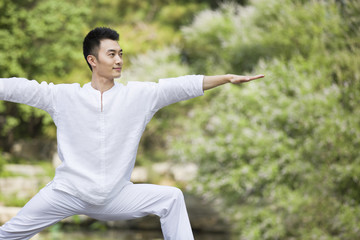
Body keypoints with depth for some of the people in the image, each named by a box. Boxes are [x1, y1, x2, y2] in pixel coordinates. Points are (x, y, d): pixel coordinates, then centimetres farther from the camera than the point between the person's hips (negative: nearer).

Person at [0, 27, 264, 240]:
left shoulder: (139, 94, -1)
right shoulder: (63, 96, -2)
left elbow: (182, 86, -7)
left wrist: (227, 78, -14)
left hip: (115, 196, 1)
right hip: (67, 193, -1)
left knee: (171, 198, -14)